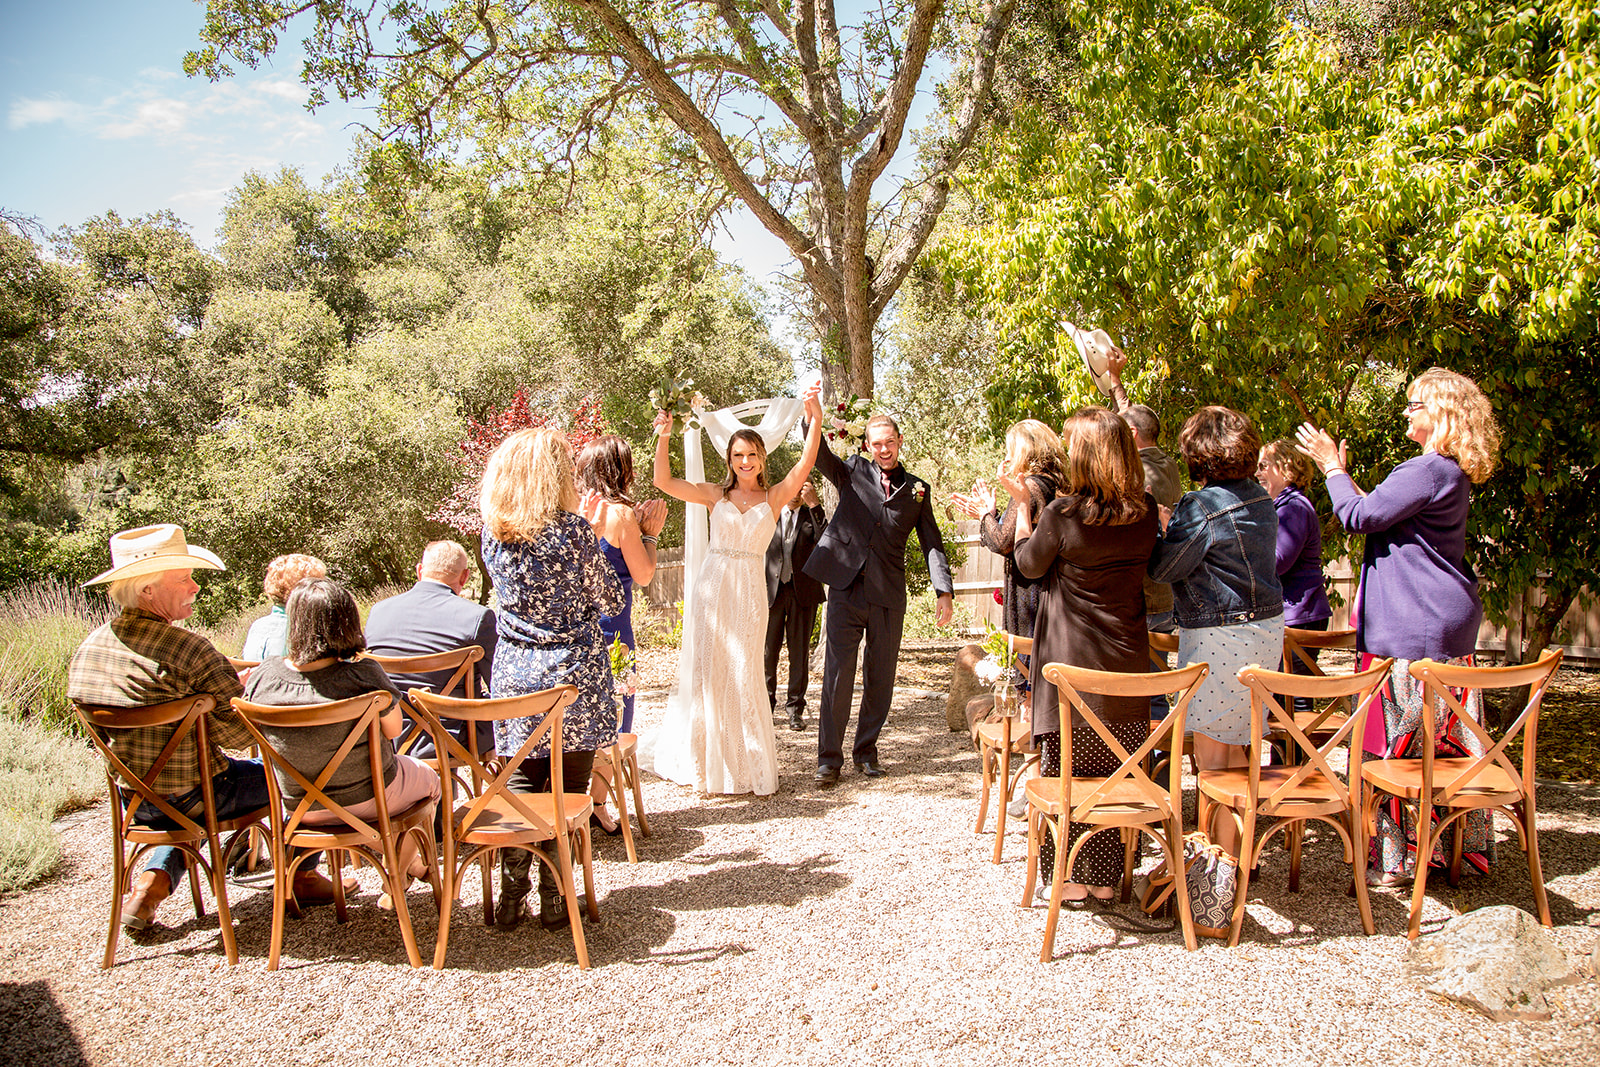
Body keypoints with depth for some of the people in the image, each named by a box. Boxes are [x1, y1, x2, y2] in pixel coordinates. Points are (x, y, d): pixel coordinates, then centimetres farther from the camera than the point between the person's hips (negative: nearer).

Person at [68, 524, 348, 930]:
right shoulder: (189, 651, -26)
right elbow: (238, 733, -22)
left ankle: (154, 881, 19)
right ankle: (302, 878, 26)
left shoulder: (87, 649, -2)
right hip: (192, 799, -7)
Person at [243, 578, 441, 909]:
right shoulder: (363, 676, -29)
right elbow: (393, 729, -13)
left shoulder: (263, 675, -18)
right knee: (428, 778, 28)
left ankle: (408, 864, 47)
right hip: (366, 800, -4)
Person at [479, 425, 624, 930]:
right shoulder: (573, 530, -13)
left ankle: (510, 898, 14)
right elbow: (611, 600, -4)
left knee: (520, 783, 12)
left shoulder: (492, 533, 0)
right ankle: (554, 899, 11)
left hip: (513, 675, 4)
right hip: (573, 675, -4)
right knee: (567, 789, 6)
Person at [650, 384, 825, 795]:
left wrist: (816, 421, -20)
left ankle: (749, 767, 14)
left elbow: (805, 464, -8)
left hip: (749, 592, -1)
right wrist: (663, 437, -10)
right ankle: (704, 763, 19)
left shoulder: (775, 497, 6)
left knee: (743, 677, 2)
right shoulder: (715, 495, 8)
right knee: (705, 673, 5)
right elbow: (664, 482, 0)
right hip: (713, 587, 1)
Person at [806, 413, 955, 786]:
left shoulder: (917, 489, 12)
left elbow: (932, 543, 9)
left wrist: (944, 591, -2)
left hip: (889, 595, 2)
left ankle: (867, 750, 23)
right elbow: (820, 455, -6)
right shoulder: (853, 471, 9)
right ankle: (829, 758, 5)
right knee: (837, 674, -3)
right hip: (846, 590, -2)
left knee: (881, 677, 9)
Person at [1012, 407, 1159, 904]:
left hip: (1072, 664, -4)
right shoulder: (1145, 512, -2)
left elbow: (1030, 565, 1)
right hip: (1127, 661, 4)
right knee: (1115, 774, 12)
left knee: (1068, 771, 8)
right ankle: (1106, 878, 22)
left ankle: (1071, 879, 15)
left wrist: (1022, 506, 11)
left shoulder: (1062, 512, -15)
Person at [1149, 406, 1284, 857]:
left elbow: (1162, 568, -12)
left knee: (1211, 750, 1)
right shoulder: (1261, 499, 8)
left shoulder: (1201, 506, -17)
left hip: (1220, 634, -9)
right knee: (1236, 745, 17)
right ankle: (1237, 845, 27)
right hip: (1266, 624, 9)